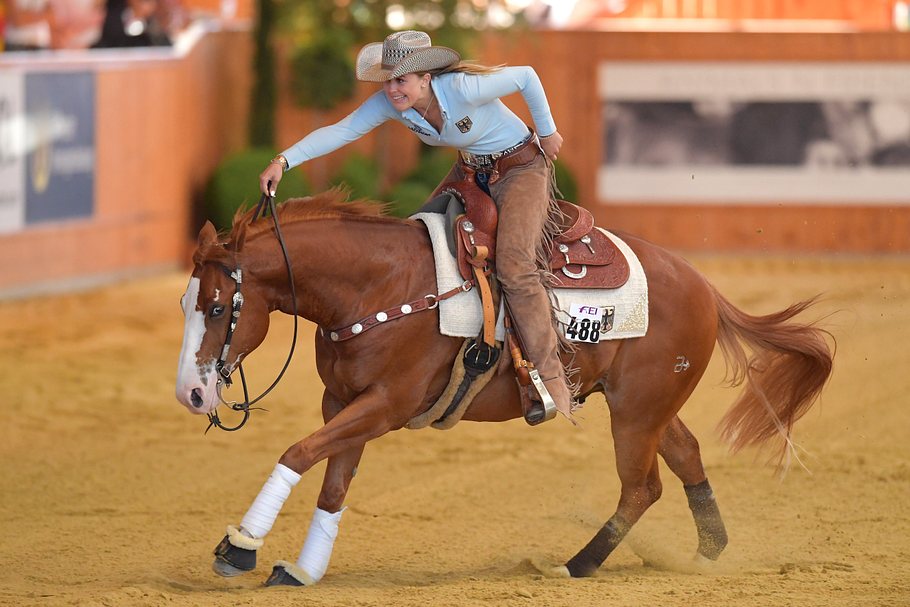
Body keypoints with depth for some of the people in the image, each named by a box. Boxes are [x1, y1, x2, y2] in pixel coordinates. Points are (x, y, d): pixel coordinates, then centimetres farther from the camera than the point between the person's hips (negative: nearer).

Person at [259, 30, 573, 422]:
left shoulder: (463, 89, -32)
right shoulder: (389, 103, -15)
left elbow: (526, 77, -20)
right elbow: (340, 132, -19)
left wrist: (547, 133, -8)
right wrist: (284, 161, -32)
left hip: (521, 166, -8)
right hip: (470, 171, 8)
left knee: (513, 266, -24)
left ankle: (552, 379, -21)